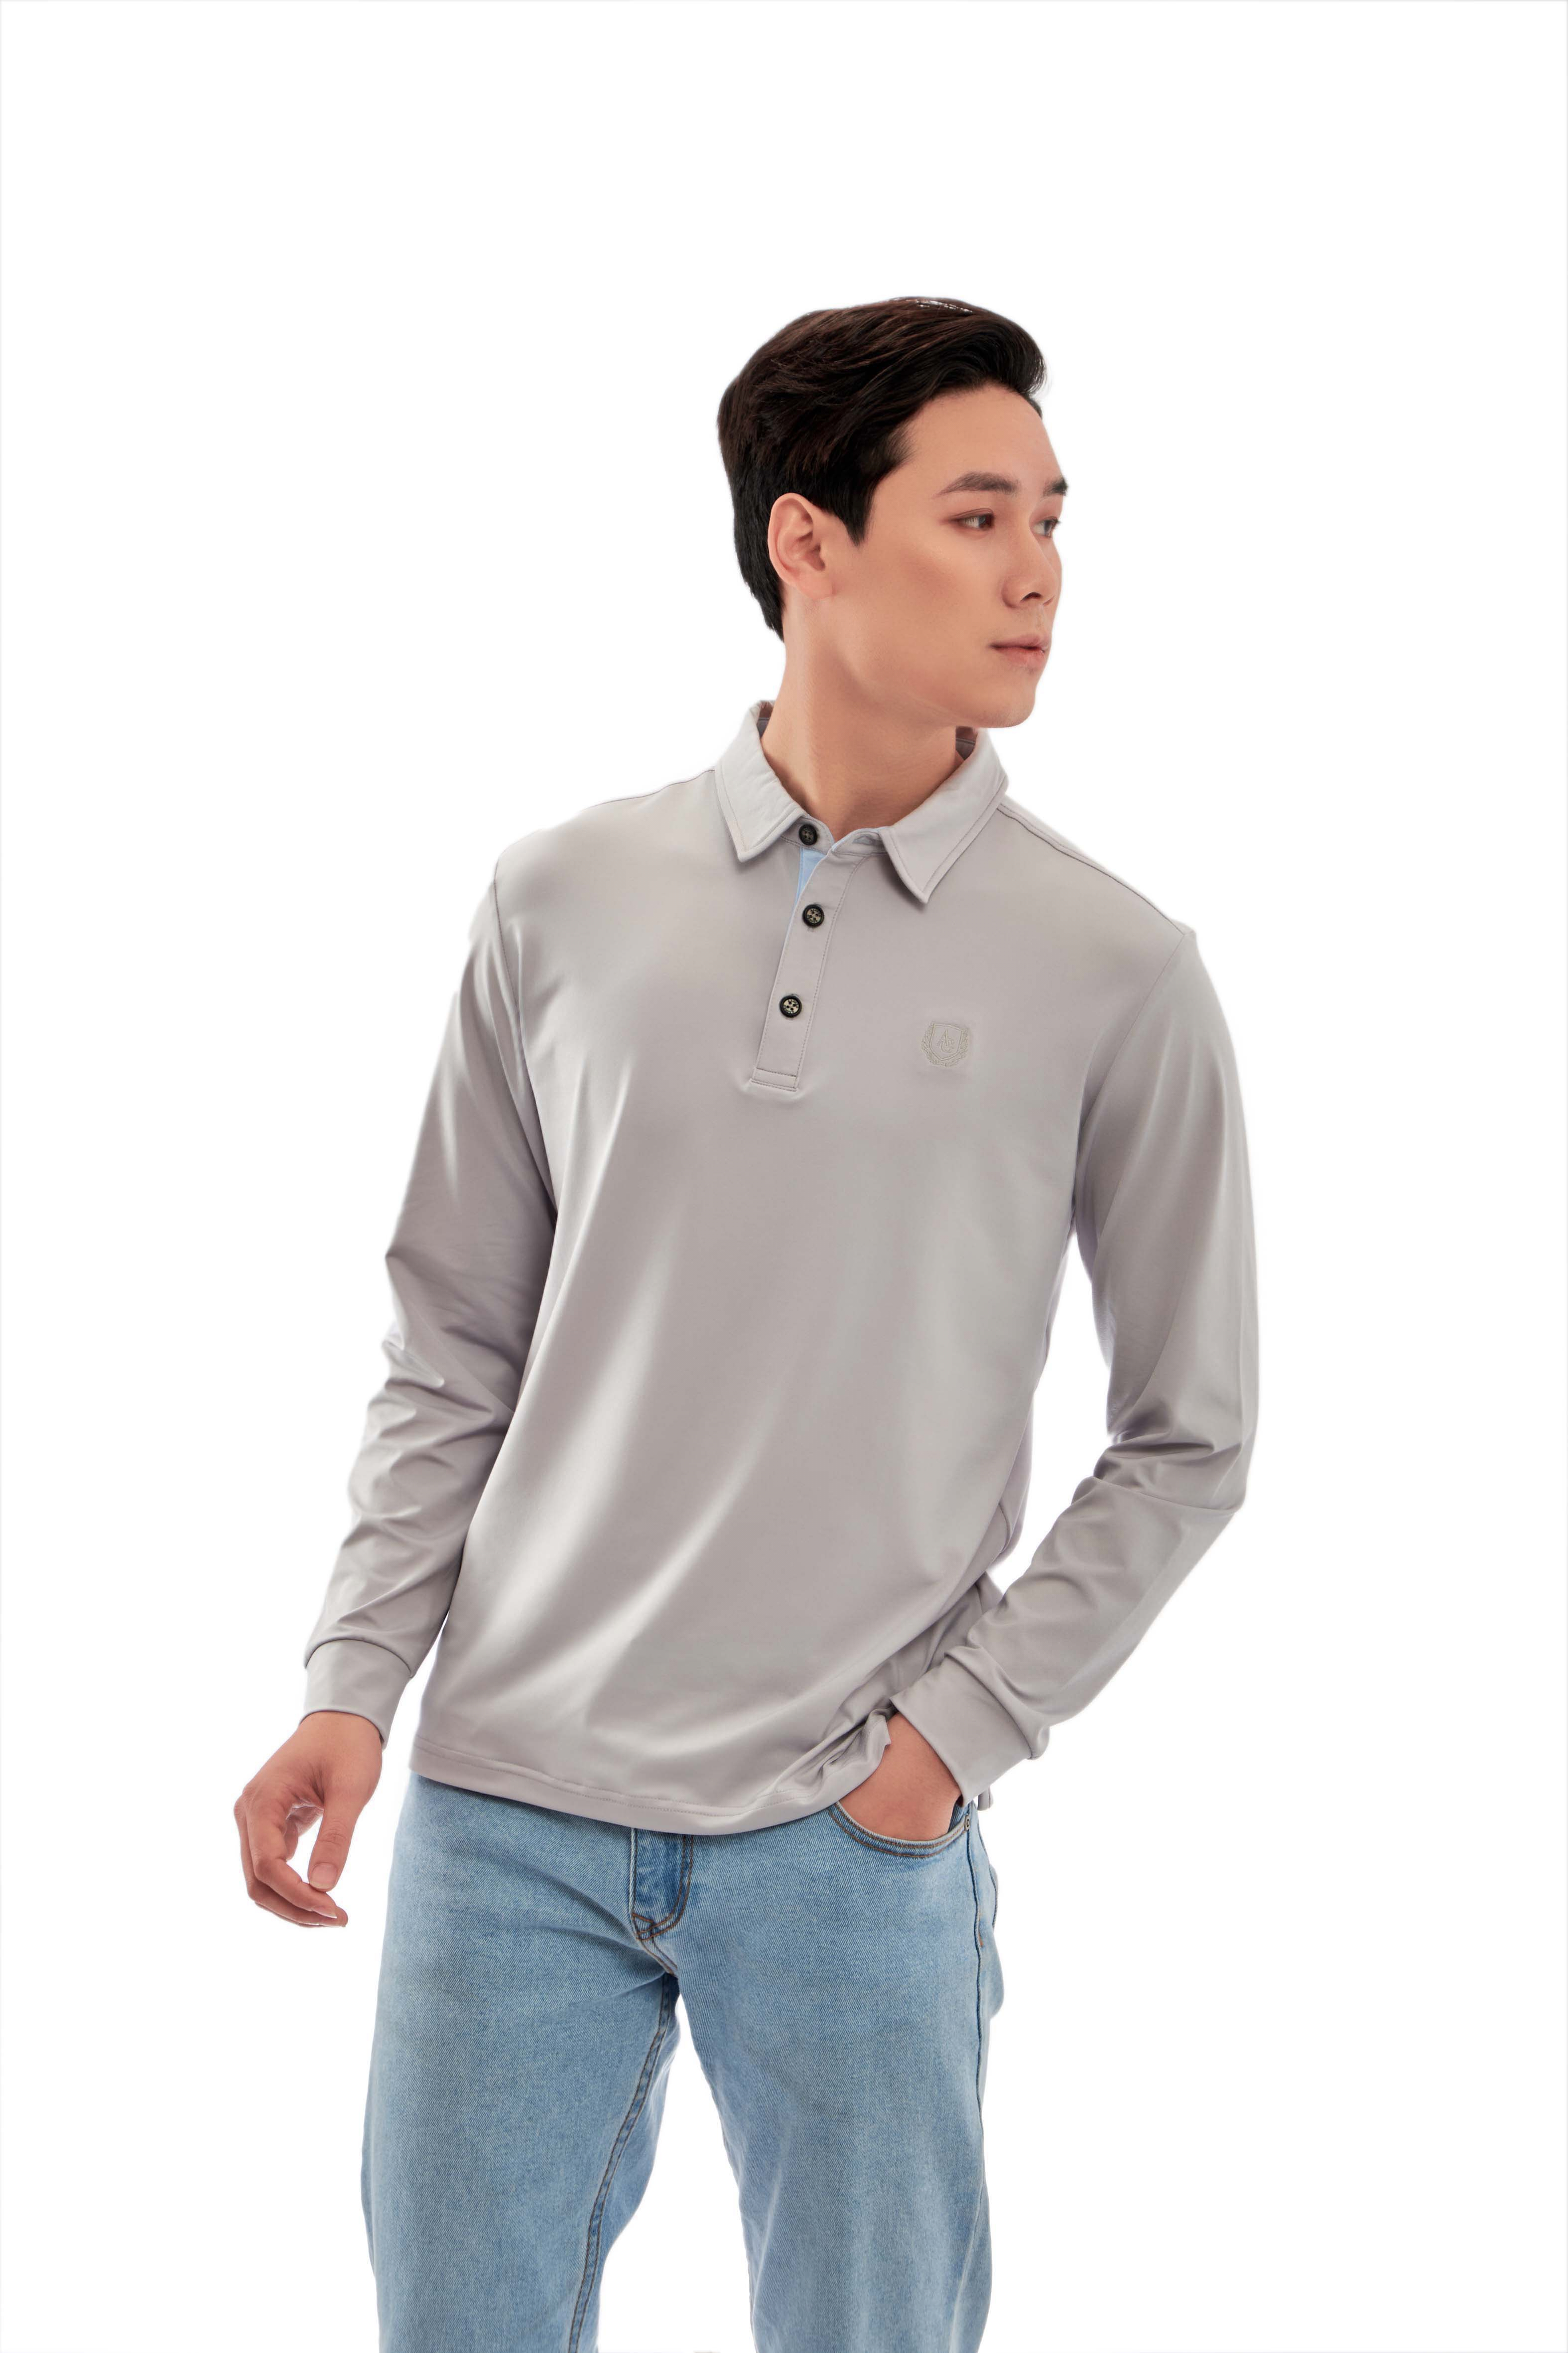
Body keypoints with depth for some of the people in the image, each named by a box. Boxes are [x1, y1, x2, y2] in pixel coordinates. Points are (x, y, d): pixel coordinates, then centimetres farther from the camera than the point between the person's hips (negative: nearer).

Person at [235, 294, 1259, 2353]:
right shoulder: (563, 905, 3)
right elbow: (454, 1354, 9)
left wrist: (958, 1726, -4)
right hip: (511, 1802, 2)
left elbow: (1188, 1439, 3)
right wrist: (356, 1683, 1)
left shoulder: (1117, 976, -3)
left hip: (854, 1841, -1)